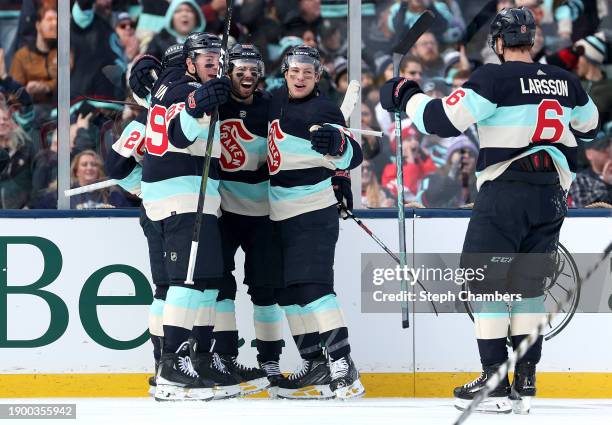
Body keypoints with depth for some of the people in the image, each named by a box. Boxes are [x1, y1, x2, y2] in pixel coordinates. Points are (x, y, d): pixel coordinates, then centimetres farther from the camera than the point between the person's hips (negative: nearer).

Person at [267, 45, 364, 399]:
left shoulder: (322, 111, -15)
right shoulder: (277, 103, 9)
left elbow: (352, 156, -27)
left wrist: (337, 143, -49)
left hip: (313, 214, -9)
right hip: (283, 215, 9)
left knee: (311, 286, -19)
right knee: (291, 291, 10)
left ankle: (343, 368, -23)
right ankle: (316, 365, 16)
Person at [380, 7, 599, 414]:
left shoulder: (495, 78, -10)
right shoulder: (564, 81, 9)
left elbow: (443, 119, -14)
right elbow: (589, 125, 26)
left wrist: (406, 96, 3)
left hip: (505, 192, -6)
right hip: (553, 194, 6)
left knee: (486, 279, 2)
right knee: (528, 283, 12)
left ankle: (495, 383, -2)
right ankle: (526, 381, 9)